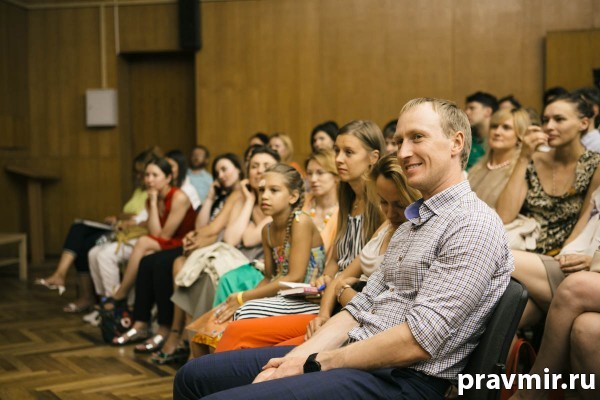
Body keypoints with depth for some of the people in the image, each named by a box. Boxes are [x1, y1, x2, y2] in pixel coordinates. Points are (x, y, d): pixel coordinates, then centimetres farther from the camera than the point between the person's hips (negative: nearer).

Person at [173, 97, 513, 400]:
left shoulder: (475, 225, -12)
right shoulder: (411, 224, 19)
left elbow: (418, 340, -20)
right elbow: (361, 308, 14)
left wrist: (315, 364, -12)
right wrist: (294, 360, -1)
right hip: (357, 357, 9)